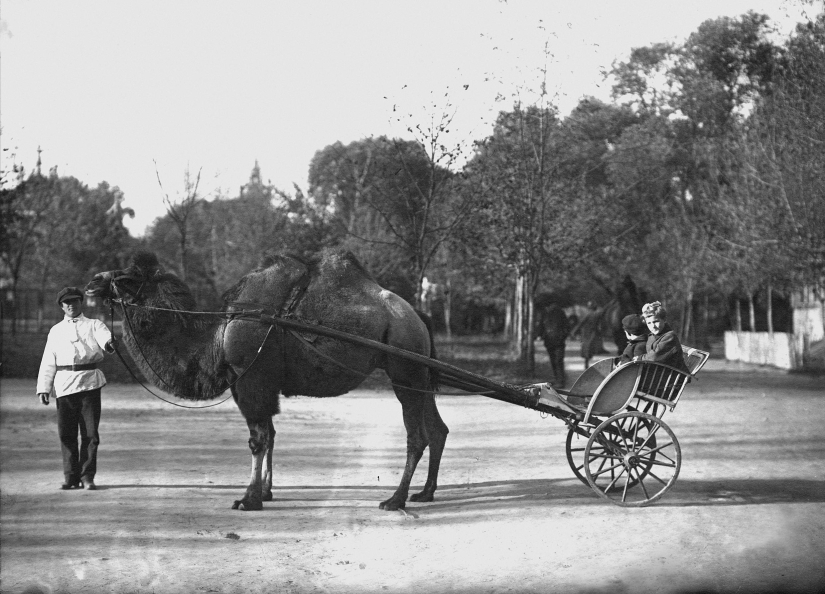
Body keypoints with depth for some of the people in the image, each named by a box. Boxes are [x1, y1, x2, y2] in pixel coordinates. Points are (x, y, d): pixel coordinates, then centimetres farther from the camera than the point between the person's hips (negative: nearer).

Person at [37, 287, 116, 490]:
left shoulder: (93, 325, 11)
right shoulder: (56, 331, 18)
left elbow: (104, 336, -12)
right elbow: (48, 362, 15)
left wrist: (109, 342, -37)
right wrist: (43, 388, 5)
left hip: (89, 382, -2)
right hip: (64, 383, 2)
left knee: (90, 433, -3)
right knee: (66, 433, 1)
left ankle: (87, 476, 4)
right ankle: (71, 477, 10)